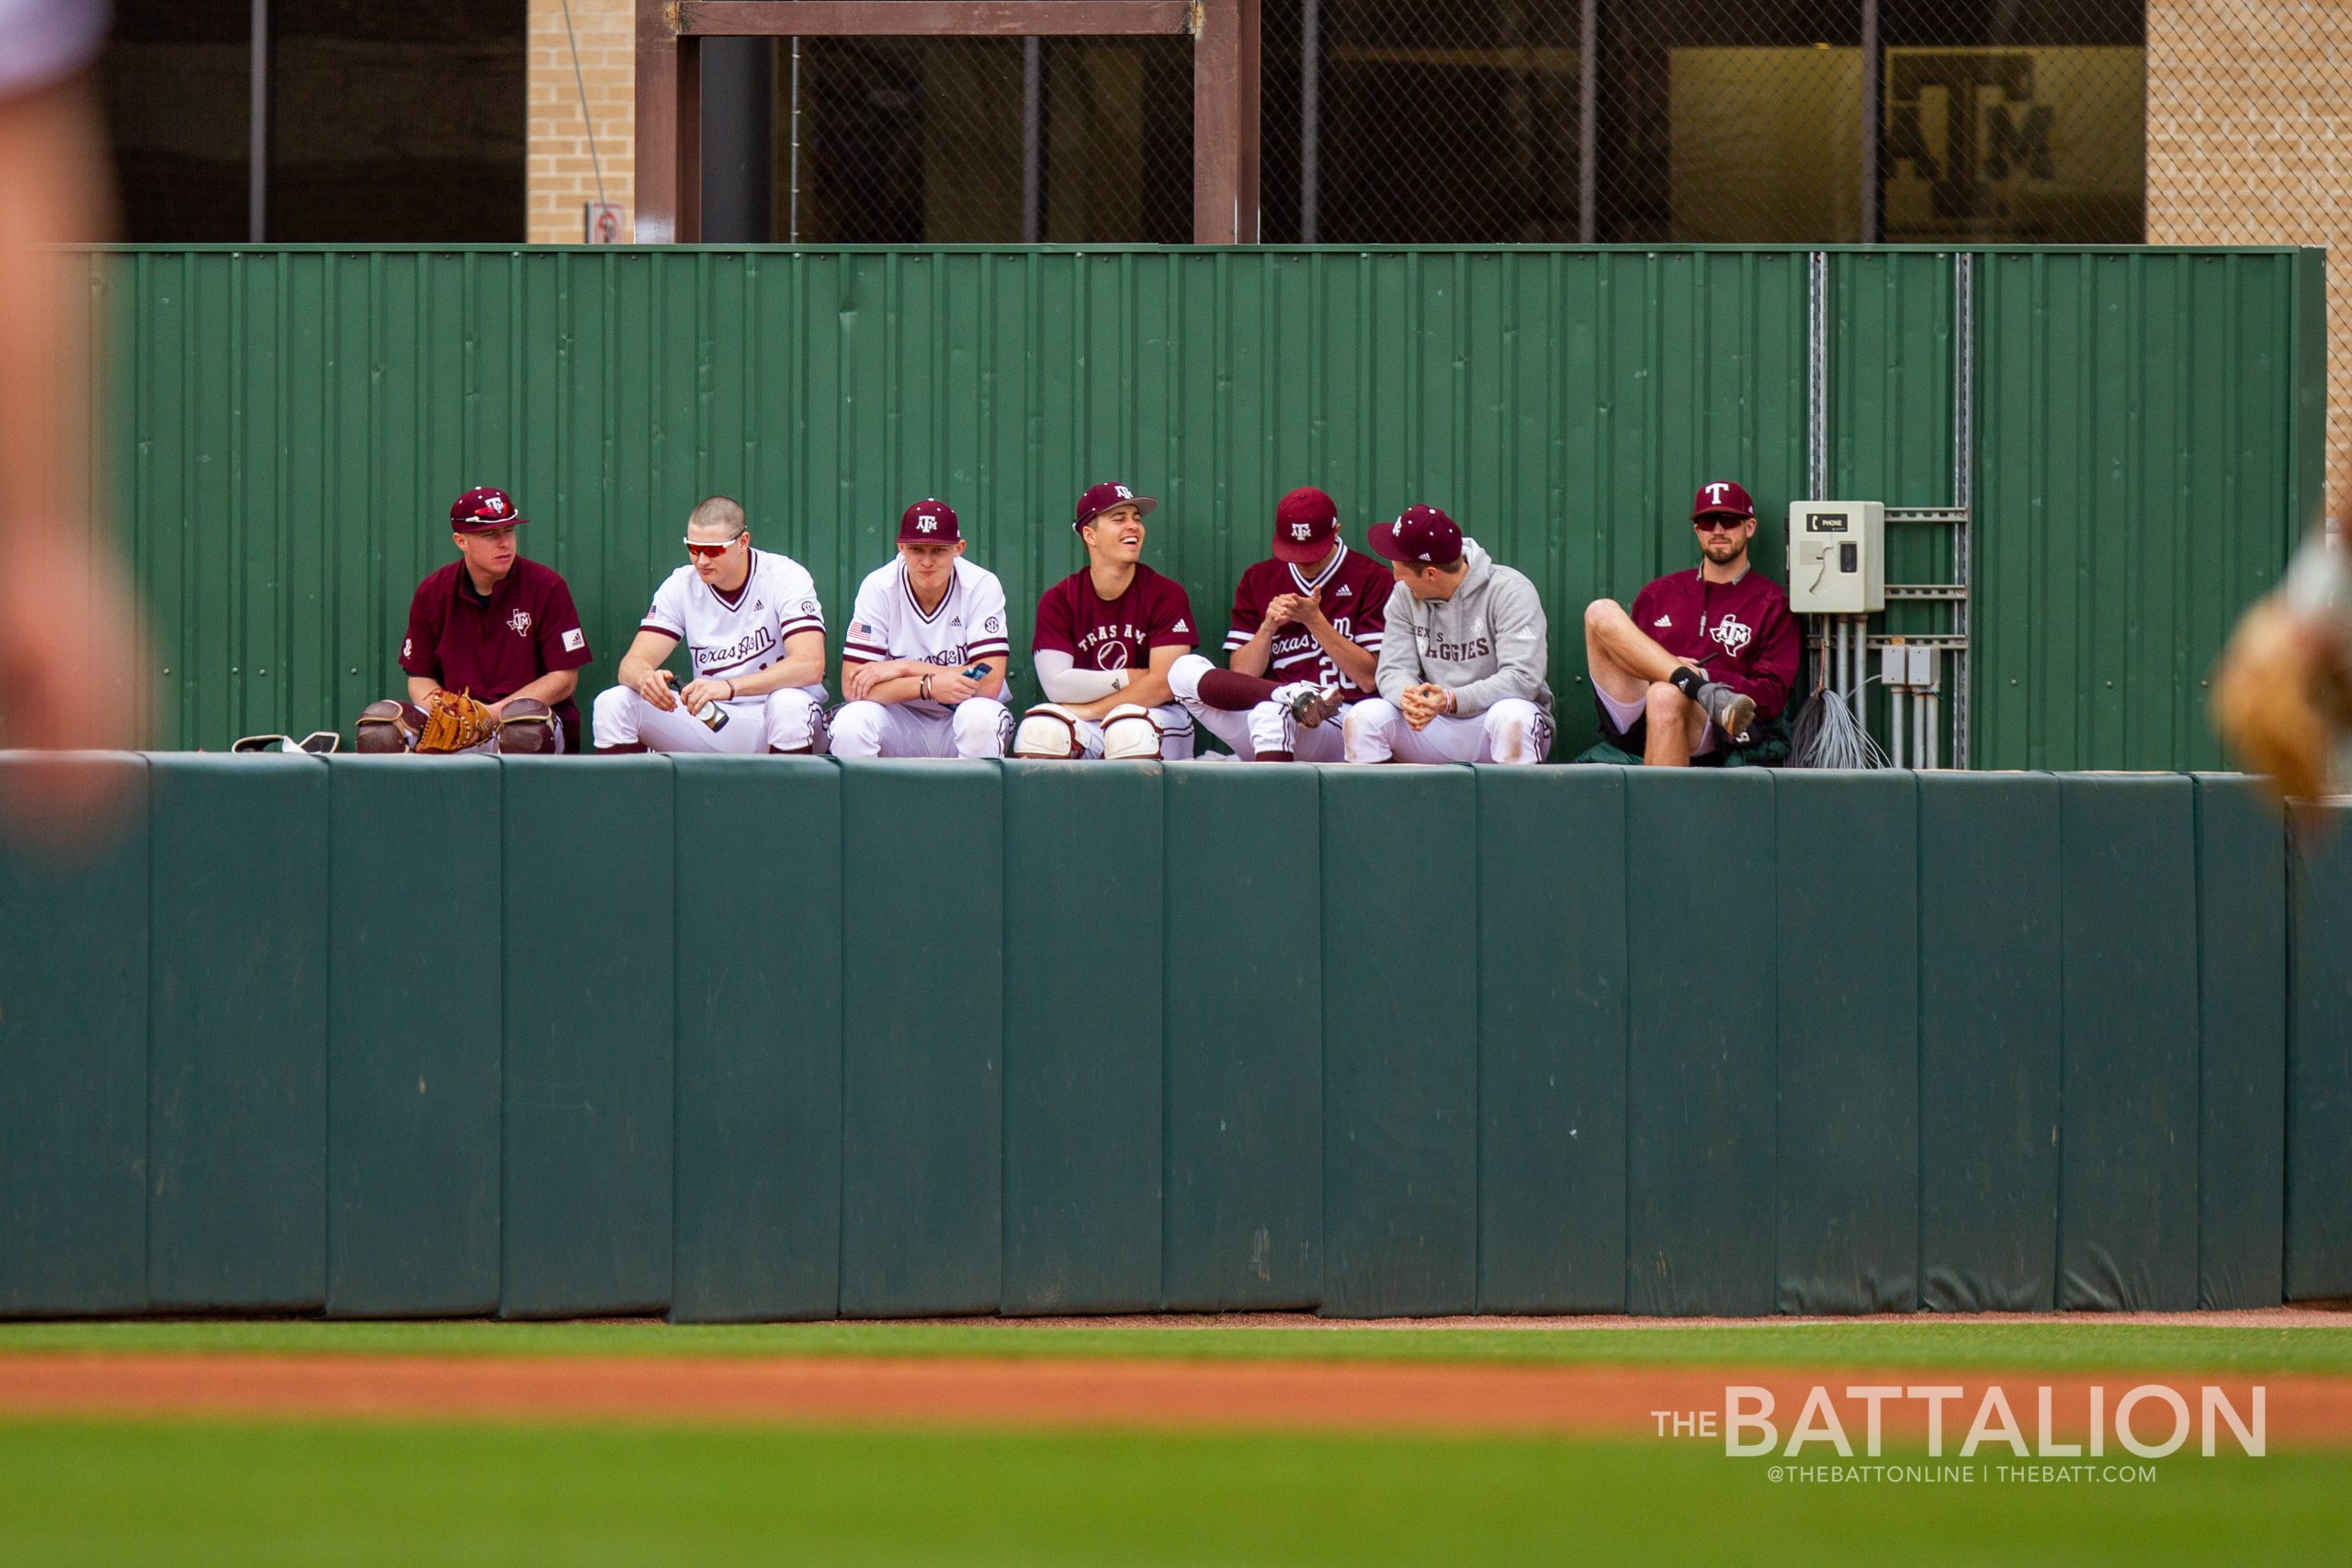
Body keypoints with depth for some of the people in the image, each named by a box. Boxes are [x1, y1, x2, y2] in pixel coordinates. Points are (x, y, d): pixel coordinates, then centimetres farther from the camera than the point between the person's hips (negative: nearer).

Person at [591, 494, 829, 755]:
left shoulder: (785, 577, -12)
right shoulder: (681, 585, 0)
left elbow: (810, 665, -26)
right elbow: (632, 664, -5)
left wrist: (728, 687, -38)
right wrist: (646, 678, -33)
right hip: (710, 720, 3)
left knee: (789, 703, -38)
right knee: (613, 703, -15)